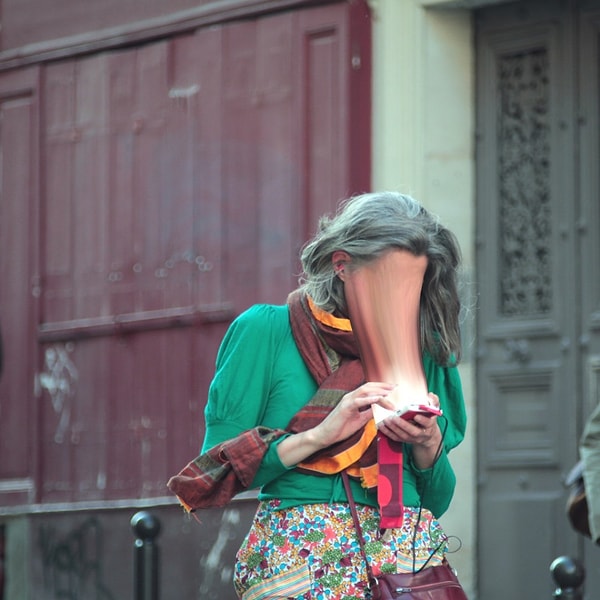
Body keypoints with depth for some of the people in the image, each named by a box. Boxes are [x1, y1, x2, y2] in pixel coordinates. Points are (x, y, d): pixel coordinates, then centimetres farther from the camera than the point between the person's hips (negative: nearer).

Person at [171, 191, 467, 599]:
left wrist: (428, 445, -3)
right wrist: (319, 435, -12)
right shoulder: (266, 331, 4)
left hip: (409, 549, 3)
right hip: (298, 560, -3)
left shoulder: (426, 349, 13)